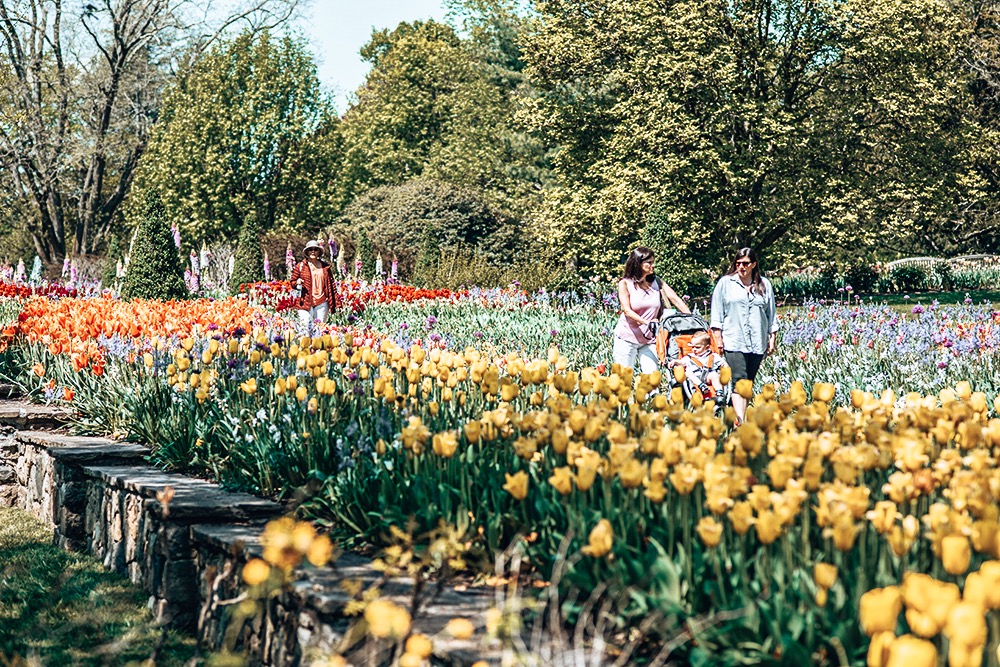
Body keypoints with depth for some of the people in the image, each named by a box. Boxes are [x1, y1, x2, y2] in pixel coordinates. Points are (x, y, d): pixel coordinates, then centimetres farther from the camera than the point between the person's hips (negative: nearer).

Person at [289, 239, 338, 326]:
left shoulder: (325, 267, 10)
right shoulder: (300, 266, 4)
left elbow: (330, 284, 11)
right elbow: (292, 282, 10)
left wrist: (333, 303, 5)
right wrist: (297, 283, -14)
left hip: (322, 304, 2)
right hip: (305, 303, -2)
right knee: (306, 327, -10)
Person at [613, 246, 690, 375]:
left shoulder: (657, 282, 6)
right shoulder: (625, 283, -3)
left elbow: (675, 299, 0)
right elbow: (627, 310, -15)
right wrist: (646, 322, -30)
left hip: (649, 339, 3)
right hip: (627, 337, -3)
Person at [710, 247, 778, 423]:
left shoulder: (764, 285, 12)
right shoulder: (725, 283, 5)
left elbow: (771, 314, 17)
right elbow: (717, 312, 6)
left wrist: (772, 338, 13)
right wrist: (718, 338, 1)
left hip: (757, 342, 3)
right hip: (733, 342, -3)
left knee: (749, 383, 4)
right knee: (739, 381, -15)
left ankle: (740, 414, 11)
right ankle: (740, 422, -22)